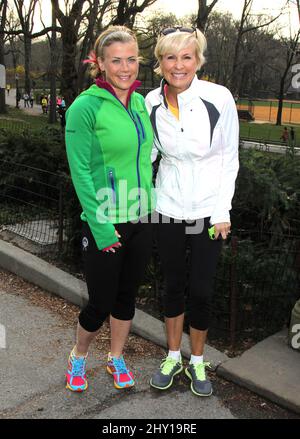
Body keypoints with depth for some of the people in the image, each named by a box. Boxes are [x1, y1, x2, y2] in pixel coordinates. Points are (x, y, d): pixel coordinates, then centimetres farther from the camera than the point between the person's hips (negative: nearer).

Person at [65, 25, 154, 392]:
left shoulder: (141, 103, 6)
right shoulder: (86, 107, -14)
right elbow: (81, 172, -15)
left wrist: (150, 206, 12)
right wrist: (101, 228, -16)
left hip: (141, 221, 6)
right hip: (106, 226, -6)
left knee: (126, 296, 17)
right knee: (100, 303, 6)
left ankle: (116, 359, 39)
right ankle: (78, 356, 36)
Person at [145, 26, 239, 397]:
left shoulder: (219, 98, -11)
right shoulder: (152, 102, -4)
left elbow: (229, 158, -4)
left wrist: (222, 211, -8)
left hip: (207, 212, -2)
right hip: (168, 211, 2)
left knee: (201, 290, 6)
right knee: (173, 286, 14)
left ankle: (197, 362, 29)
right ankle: (172, 357, 34)